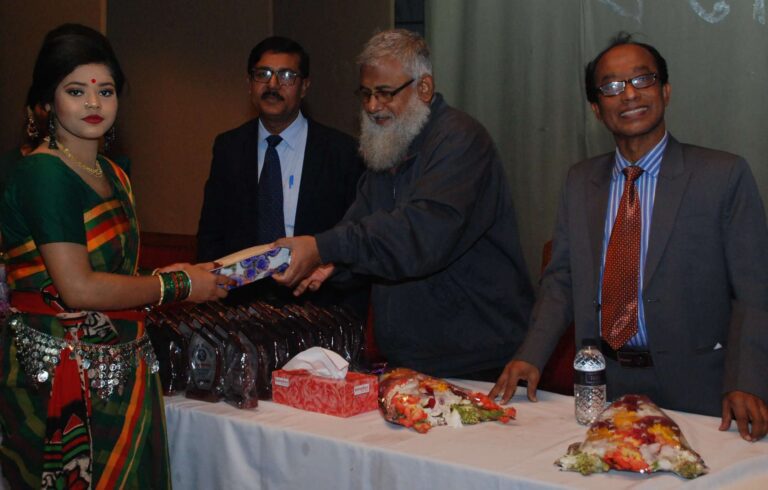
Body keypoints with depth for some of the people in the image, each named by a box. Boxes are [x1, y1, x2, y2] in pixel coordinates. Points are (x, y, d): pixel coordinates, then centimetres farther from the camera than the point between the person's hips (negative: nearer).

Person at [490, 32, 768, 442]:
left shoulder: (724, 175, -3)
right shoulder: (580, 181, 11)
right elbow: (561, 279, 12)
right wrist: (531, 356, -4)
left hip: (691, 389, -3)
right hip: (601, 384, 3)